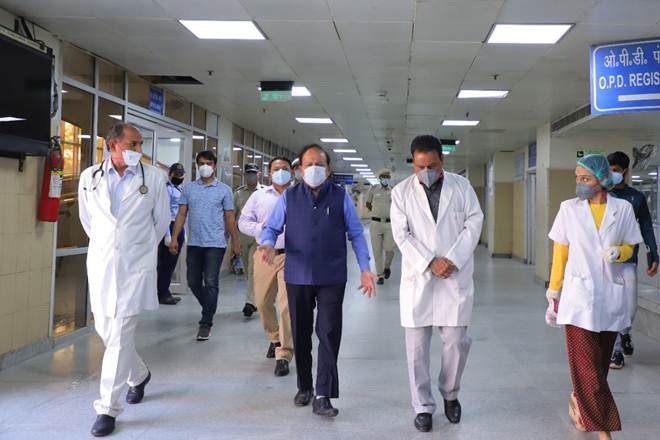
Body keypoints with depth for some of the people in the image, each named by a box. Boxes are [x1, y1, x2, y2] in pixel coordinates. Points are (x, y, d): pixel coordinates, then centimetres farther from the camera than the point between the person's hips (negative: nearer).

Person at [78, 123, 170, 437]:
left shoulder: (153, 178, -3)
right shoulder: (90, 177, 2)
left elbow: (161, 220, 9)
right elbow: (87, 219, 16)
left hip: (136, 266, -3)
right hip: (101, 264, 3)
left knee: (120, 336, -5)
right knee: (104, 329, 13)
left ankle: (108, 408, 5)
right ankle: (138, 374, 39)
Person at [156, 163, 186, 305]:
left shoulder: (181, 190, 18)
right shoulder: (167, 189, -9)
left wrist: (184, 233, 17)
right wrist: (167, 234, -20)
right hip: (170, 227, -8)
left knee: (172, 262, 13)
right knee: (165, 262, -3)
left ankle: (165, 292, 22)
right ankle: (162, 295, 4)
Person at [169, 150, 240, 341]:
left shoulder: (224, 190, 2)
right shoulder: (188, 188, 7)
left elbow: (230, 218, 5)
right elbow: (181, 214, 7)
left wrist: (235, 242, 4)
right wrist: (174, 238, -1)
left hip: (215, 244, -3)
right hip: (194, 243, 3)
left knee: (210, 283, -5)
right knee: (193, 282, 10)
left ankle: (206, 323, 2)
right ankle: (210, 309, 34)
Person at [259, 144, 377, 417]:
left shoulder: (341, 197, 2)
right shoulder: (288, 197, 4)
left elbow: (356, 234, 4)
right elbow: (272, 228, 6)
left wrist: (365, 269, -3)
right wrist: (268, 245, -17)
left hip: (332, 278, -1)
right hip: (297, 277, 2)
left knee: (329, 334, -6)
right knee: (300, 334, 12)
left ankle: (323, 396, 2)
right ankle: (304, 387, 31)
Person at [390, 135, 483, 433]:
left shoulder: (461, 186, 4)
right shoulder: (401, 192, 2)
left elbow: (474, 223, 0)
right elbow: (402, 235, -4)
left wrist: (452, 260, -11)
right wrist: (430, 263, -13)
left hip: (456, 276, 0)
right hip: (417, 277, 0)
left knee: (457, 341, 2)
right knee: (417, 345, 3)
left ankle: (450, 394, 28)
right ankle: (423, 406, 15)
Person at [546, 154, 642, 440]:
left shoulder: (623, 209, 1)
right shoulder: (568, 209, 0)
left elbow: (629, 247, 11)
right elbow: (560, 253, 4)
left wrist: (619, 252, -13)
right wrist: (553, 293, 5)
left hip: (611, 296, 2)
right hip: (579, 296, -2)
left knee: (600, 362, 11)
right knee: (587, 365, -6)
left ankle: (579, 401, 36)